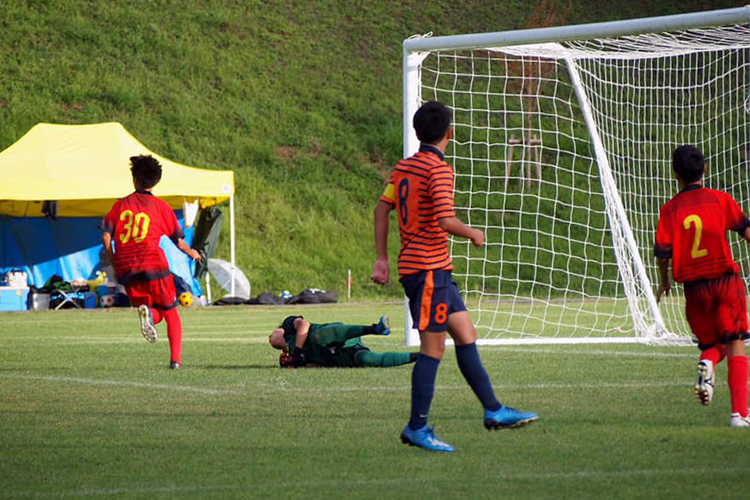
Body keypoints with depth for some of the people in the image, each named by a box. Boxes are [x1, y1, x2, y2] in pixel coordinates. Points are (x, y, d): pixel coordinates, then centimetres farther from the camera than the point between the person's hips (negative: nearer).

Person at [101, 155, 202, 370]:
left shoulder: (121, 204, 12)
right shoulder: (160, 206, 7)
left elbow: (106, 236, 4)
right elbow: (178, 240, 9)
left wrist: (114, 262, 16)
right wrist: (192, 253, 30)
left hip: (126, 271, 2)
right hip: (154, 264, -2)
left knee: (154, 313, 18)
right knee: (171, 313, 14)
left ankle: (147, 312, -20)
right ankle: (175, 359, -3)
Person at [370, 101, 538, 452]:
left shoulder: (403, 167, 11)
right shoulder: (440, 170, -14)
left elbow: (382, 208, 15)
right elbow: (446, 221, -23)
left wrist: (382, 259, 18)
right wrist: (473, 235, -3)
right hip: (428, 268, -9)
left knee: (466, 334, 11)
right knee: (433, 347, -6)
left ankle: (493, 410, 13)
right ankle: (417, 428, -3)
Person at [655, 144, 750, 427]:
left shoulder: (670, 209, 2)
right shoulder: (720, 200, 1)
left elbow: (662, 250, -1)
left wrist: (664, 281, 15)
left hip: (693, 285, 1)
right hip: (725, 279, -1)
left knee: (711, 343, 19)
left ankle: (706, 363, -18)